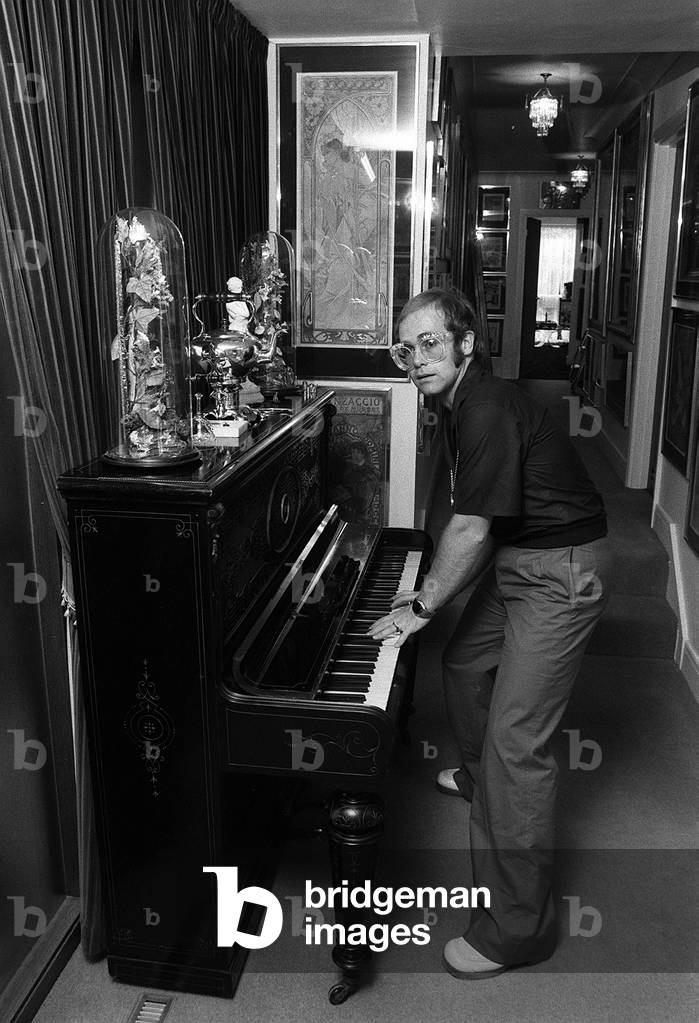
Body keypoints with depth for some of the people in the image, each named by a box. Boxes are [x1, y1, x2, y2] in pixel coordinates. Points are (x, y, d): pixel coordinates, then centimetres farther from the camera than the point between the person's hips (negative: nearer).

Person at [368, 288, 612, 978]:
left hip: (559, 572, -11)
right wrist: (430, 590, 11)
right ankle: (481, 780, 54)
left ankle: (518, 928, 2)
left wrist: (421, 606, -12)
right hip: (516, 558, 11)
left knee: (516, 741, -10)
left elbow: (472, 530, -23)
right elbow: (475, 522, 13)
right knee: (463, 664, 26)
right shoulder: (462, 406, 9)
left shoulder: (489, 411, -23)